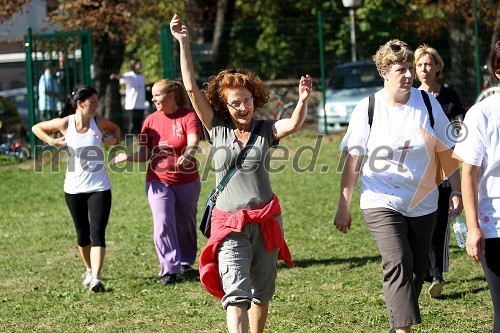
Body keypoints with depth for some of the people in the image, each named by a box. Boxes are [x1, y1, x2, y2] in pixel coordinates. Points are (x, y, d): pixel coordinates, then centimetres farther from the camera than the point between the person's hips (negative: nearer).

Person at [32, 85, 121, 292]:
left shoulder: (99, 122, -4)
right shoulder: (65, 123, -7)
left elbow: (116, 128, 18)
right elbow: (36, 128, 8)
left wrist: (114, 139, -3)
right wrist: (52, 141, -7)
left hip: (99, 187, -1)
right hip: (74, 188, 1)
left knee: (97, 233, -12)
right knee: (82, 233, 12)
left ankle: (96, 277, -19)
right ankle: (89, 270, 34)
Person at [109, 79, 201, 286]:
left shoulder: (188, 117, -8)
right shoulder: (151, 120, 2)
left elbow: (193, 143, -24)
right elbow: (145, 154, 3)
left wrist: (187, 155, -46)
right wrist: (127, 157, -16)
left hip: (187, 181, -1)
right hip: (159, 182, 2)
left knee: (186, 225, 12)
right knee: (163, 224, -13)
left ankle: (186, 262, 34)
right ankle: (169, 269, -12)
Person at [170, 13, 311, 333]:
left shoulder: (266, 129, 3)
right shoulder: (218, 128, 3)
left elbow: (294, 124, -17)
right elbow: (192, 88, -3)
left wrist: (303, 101, -38)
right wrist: (184, 43, -9)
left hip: (266, 220, 2)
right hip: (229, 225, -2)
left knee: (261, 292, 14)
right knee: (236, 294, -16)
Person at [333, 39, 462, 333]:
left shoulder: (428, 103, -1)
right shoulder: (368, 109, -6)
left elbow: (446, 151, 8)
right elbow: (353, 161, -1)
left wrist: (457, 189, 9)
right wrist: (344, 206, 0)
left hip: (423, 203, 4)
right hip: (382, 202, -3)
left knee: (418, 269, 10)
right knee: (398, 263, -20)